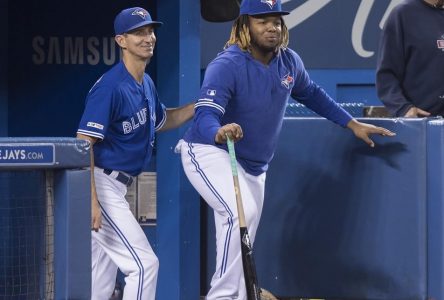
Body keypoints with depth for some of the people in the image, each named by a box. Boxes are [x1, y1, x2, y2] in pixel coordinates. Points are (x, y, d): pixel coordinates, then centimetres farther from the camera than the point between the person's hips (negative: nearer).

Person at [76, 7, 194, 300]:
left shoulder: (147, 84, 10)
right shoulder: (110, 86, -18)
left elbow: (163, 121, 30)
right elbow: (83, 143, -22)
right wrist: (91, 199, -29)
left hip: (116, 187, 10)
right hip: (100, 185, -10)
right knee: (144, 264, -12)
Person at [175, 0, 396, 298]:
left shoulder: (288, 61, -3)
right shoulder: (226, 66, -24)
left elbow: (311, 94, 17)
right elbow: (205, 115, -37)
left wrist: (353, 124, 16)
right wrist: (219, 132, -60)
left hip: (253, 166, 8)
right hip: (208, 153, -8)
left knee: (241, 250, 12)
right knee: (241, 214, -31)